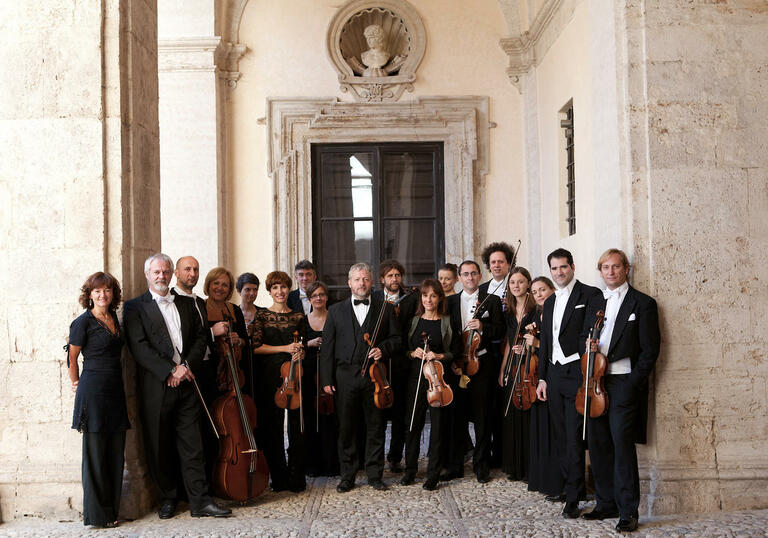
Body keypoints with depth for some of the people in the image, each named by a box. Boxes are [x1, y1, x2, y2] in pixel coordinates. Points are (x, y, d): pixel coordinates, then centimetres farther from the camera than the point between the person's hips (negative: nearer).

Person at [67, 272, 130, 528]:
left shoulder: (114, 318, 12)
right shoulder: (83, 322, -8)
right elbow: (72, 357, 1)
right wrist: (77, 384, 10)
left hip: (115, 391, 7)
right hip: (93, 392, -7)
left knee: (116, 453, 7)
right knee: (95, 453, 0)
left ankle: (112, 510, 16)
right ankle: (96, 514, 8)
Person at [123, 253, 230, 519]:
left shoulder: (187, 304, 16)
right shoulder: (135, 307, 2)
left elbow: (200, 337, 11)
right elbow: (139, 347, -8)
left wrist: (187, 366, -6)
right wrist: (170, 371, -15)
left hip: (186, 385, 3)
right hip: (155, 386, -3)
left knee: (192, 445, 2)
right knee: (159, 447, 5)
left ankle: (200, 501, 5)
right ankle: (167, 498, 20)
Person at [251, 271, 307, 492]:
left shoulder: (298, 317, 10)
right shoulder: (261, 315, 3)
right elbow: (256, 347, -6)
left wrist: (300, 352, -4)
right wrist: (285, 348, -13)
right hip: (269, 377, -2)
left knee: (297, 427, 0)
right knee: (272, 427, 1)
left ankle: (296, 478, 9)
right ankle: (278, 478, 11)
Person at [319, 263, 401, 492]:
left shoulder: (385, 309, 9)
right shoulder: (336, 311, 9)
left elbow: (396, 338, 11)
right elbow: (327, 347, 6)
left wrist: (383, 349, -10)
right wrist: (327, 379, -1)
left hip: (374, 376, 0)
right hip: (345, 376, 0)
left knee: (376, 427, 4)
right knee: (345, 428, 4)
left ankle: (375, 475, 16)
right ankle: (347, 476, 15)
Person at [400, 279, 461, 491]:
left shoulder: (449, 323, 1)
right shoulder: (413, 321, 9)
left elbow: (456, 352, 1)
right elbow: (403, 348, 12)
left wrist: (438, 356, -14)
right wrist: (413, 353, -7)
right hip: (416, 376, 3)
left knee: (438, 425, 0)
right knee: (412, 423, 5)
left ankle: (433, 473, 8)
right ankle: (410, 469, 18)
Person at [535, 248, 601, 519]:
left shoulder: (590, 295, -4)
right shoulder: (549, 303, 18)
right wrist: (542, 378, 16)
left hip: (577, 373, -7)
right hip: (554, 374, 7)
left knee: (574, 436, -8)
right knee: (561, 435, 11)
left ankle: (573, 498, -3)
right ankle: (573, 486, 23)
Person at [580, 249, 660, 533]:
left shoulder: (643, 304, 0)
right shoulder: (595, 305, 18)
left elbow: (650, 350, -4)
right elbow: (585, 336, 26)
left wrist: (633, 384, -11)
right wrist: (589, 345, 1)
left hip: (624, 383, -6)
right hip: (596, 382, 6)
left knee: (622, 444, -9)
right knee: (598, 444, 7)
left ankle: (628, 512, -3)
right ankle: (606, 504, 18)